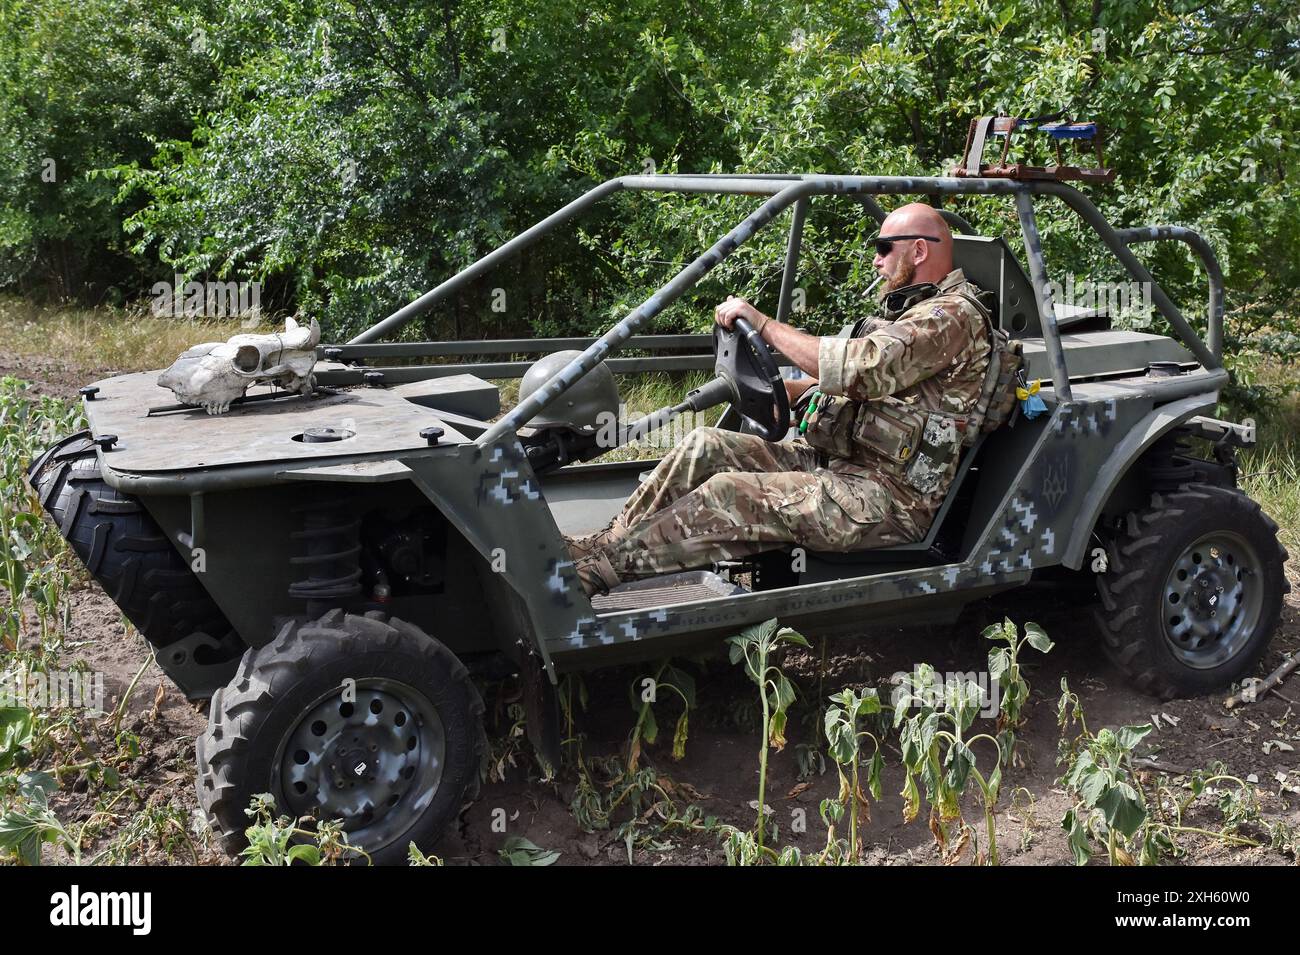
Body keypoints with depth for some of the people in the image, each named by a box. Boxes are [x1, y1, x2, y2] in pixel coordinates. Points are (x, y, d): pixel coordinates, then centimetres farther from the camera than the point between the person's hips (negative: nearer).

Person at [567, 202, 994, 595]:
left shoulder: (955, 314, -13)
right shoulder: (911, 308, 21)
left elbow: (859, 366, -27)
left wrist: (763, 324, -19)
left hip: (890, 494, -9)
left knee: (728, 496, -24)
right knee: (706, 445, -4)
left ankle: (595, 568, -20)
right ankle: (610, 539, -4)